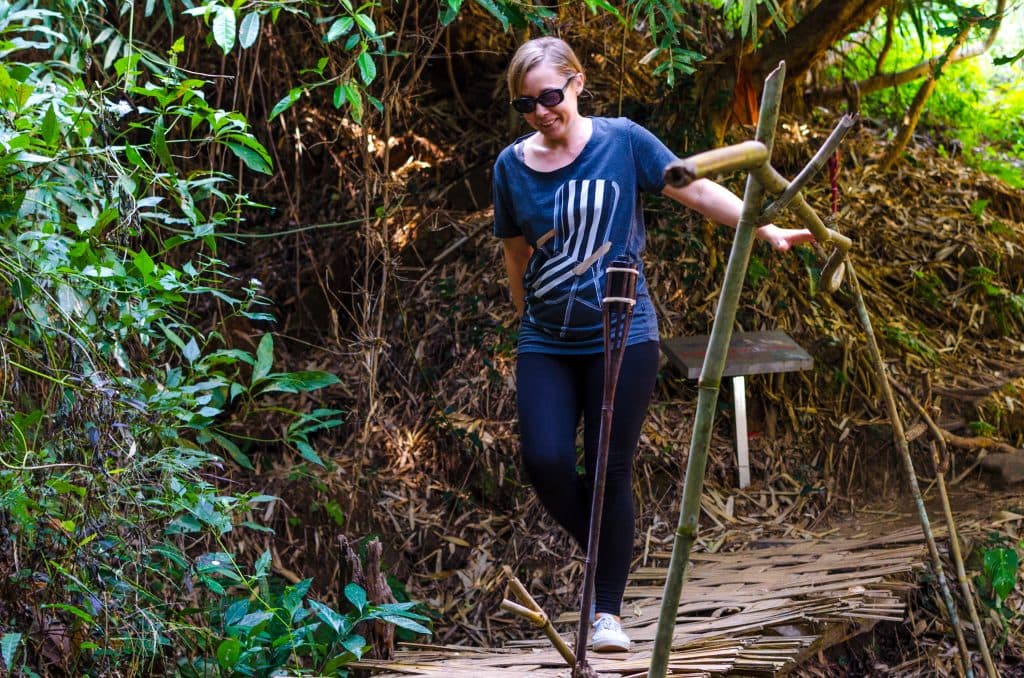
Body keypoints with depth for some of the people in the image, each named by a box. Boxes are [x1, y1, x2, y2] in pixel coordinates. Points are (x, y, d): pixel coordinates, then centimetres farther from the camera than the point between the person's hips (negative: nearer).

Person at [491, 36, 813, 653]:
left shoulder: (622, 142, -6)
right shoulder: (512, 167, 2)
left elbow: (697, 190, -3)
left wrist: (767, 231, -9)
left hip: (621, 337, -2)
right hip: (547, 345, 3)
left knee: (610, 471, -2)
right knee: (545, 462, -10)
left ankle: (609, 610, 8)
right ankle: (601, 556, 18)